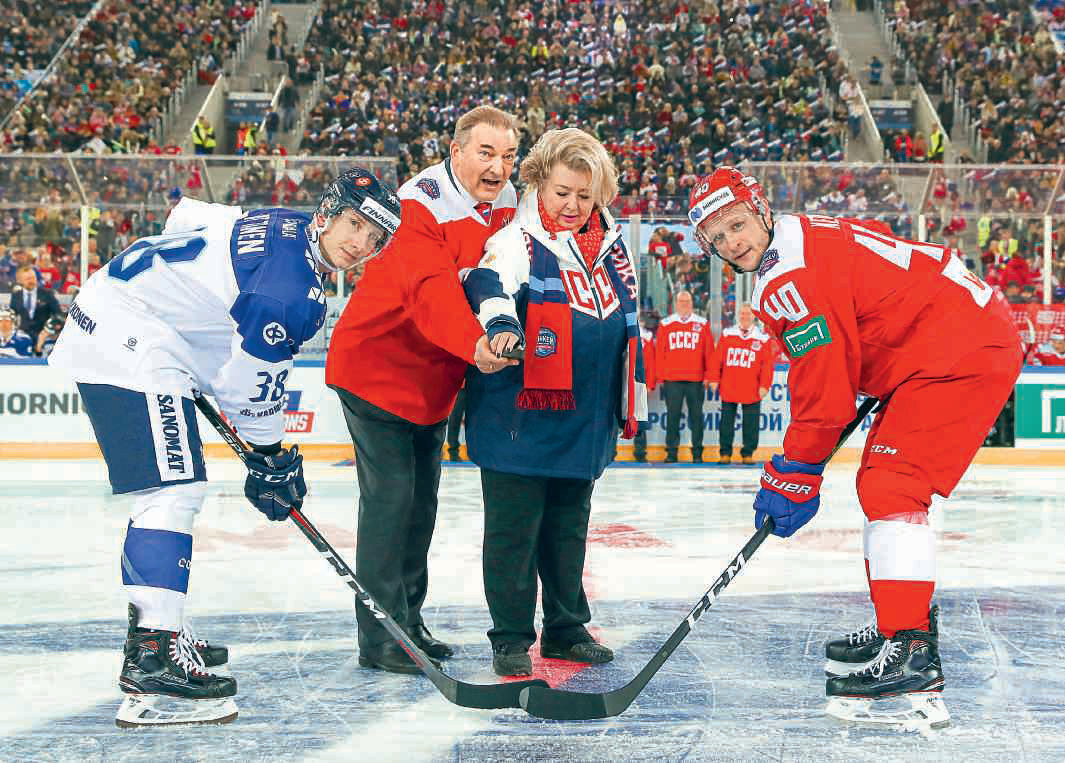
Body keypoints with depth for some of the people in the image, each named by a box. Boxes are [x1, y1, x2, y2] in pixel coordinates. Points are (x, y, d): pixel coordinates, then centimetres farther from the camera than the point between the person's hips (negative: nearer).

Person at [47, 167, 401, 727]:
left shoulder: (279, 230, 9)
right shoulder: (291, 281, -20)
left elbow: (187, 215, 21)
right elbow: (252, 382, -15)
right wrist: (271, 457, -1)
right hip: (128, 340, -11)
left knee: (173, 490, 18)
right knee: (175, 490, -19)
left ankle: (152, 635, 28)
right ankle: (152, 662, -26)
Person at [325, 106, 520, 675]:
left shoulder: (506, 205, 2)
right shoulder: (421, 205, -23)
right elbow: (431, 292, -37)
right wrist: (473, 345, -51)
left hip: (433, 379, 8)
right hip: (376, 367, -8)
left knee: (422, 499, 14)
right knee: (389, 496, -10)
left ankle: (408, 622, 26)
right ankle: (380, 638, -5)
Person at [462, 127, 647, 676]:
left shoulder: (612, 248, 12)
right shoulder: (518, 239, -7)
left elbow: (627, 327, 20)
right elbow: (490, 283, -27)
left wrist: (631, 403, 22)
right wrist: (501, 323, -49)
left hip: (586, 419, 6)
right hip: (519, 416, -6)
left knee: (569, 528, 15)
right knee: (515, 528, 1)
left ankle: (566, 629, 26)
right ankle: (511, 637, 11)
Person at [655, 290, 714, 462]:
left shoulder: (702, 324, 6)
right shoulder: (665, 325, 7)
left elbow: (709, 351, 5)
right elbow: (659, 352, 7)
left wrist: (708, 376, -1)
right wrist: (660, 376, 3)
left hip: (696, 379, 0)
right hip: (672, 380, 0)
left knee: (696, 415, 3)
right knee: (672, 416, 3)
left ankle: (697, 452, 9)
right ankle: (671, 451, 9)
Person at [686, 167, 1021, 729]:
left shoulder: (792, 276, -19)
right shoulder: (808, 236, 13)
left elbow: (823, 389, -17)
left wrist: (794, 476, -7)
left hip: (960, 353, -11)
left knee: (891, 486, -18)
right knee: (881, 483, 18)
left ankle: (913, 660, -25)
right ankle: (906, 623, 28)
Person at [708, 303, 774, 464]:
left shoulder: (762, 338, 1)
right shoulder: (727, 334, 6)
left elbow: (767, 364, -1)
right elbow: (717, 358, 7)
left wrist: (764, 385, -7)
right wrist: (714, 379, 2)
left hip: (751, 390, -1)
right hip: (728, 388, 1)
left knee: (751, 423, 3)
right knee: (726, 421, 6)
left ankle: (748, 454, 14)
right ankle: (725, 454, 15)